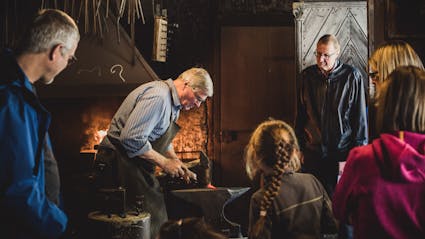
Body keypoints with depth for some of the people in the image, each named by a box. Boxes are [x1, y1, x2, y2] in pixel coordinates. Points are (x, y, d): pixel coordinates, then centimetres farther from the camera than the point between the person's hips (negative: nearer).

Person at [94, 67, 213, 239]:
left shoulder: (172, 103, 15)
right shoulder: (158, 96, -19)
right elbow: (132, 138, -26)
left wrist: (177, 164, 12)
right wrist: (164, 162, -17)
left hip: (136, 165, 10)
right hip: (122, 161, -10)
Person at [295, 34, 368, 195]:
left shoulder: (352, 76, -6)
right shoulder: (307, 75, 4)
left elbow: (360, 116, -3)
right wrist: (299, 146, 11)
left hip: (343, 151, -3)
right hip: (313, 152, 3)